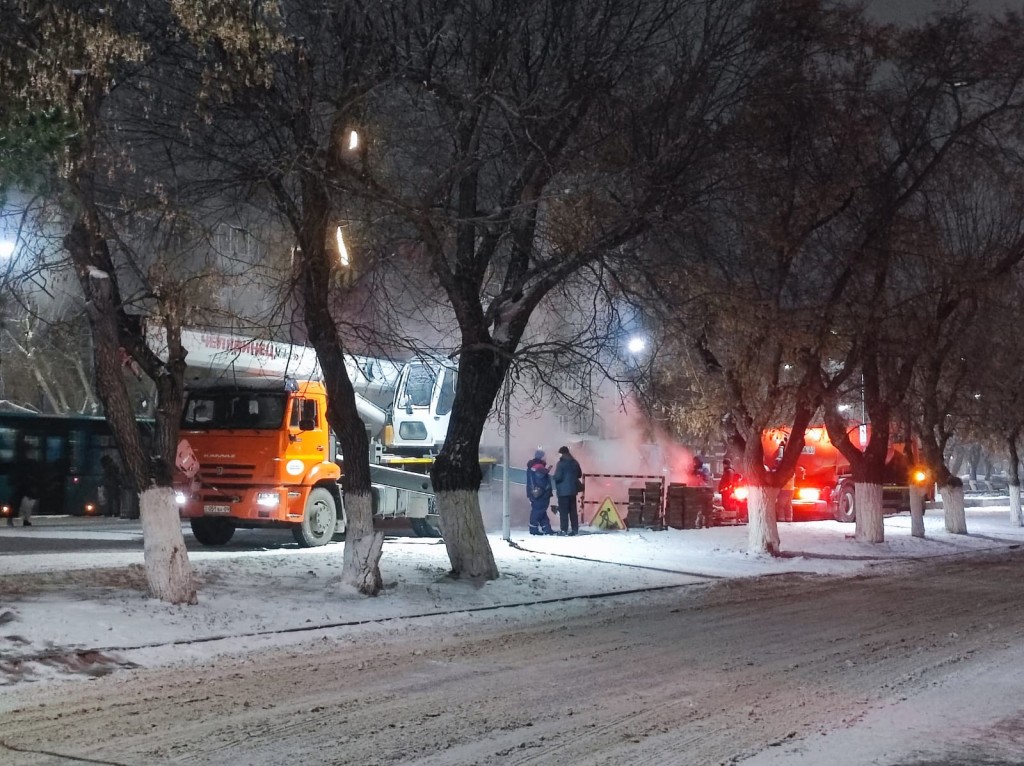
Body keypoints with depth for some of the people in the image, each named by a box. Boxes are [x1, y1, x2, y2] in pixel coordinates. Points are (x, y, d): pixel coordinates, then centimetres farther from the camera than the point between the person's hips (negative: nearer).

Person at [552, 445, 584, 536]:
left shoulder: (561, 463, -13)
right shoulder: (575, 462, 9)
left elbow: (557, 477, -18)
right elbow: (579, 475, 17)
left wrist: (555, 478, 3)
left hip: (563, 490, -7)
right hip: (573, 489, 7)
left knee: (563, 510, -3)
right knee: (573, 510, 11)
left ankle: (564, 530, -6)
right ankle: (575, 529, 11)